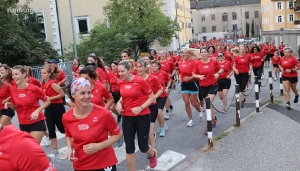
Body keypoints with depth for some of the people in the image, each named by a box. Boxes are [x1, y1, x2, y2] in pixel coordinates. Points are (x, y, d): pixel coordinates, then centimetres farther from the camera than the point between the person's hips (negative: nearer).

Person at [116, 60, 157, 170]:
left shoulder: (140, 81, -14)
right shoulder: (120, 83, 1)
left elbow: (152, 97, -8)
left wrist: (140, 108, -20)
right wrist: (119, 102, -2)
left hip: (142, 116, -4)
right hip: (127, 117, 4)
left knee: (143, 146, 5)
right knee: (129, 148, 4)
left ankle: (153, 154, 42)